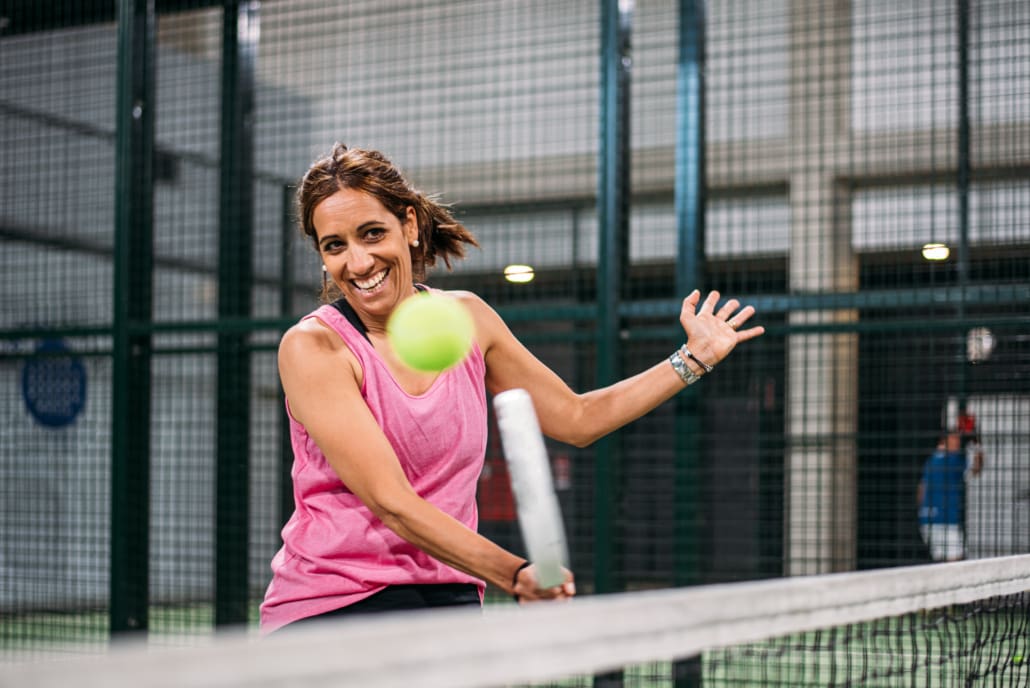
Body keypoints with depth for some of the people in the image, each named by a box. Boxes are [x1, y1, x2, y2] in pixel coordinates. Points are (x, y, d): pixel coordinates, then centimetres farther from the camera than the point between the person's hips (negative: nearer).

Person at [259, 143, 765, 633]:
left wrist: (694, 358, 17)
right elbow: (390, 502, -22)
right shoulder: (311, 347, -12)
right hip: (324, 610, -4)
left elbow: (575, 418, 18)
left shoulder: (466, 318, 5)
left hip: (449, 597, 4)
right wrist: (514, 574, -33)